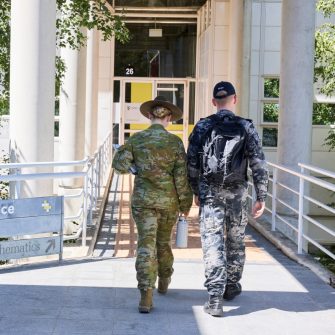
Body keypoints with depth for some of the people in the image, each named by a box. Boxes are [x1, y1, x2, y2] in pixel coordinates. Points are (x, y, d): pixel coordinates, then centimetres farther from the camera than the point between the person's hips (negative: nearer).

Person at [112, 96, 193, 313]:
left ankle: (146, 295, -18)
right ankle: (164, 281, 42)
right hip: (169, 201, 1)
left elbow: (120, 163, -10)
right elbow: (182, 176, -7)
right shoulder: (175, 142, -6)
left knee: (146, 245, -5)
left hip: (143, 199, -1)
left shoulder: (136, 139, -4)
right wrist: (185, 204, 2)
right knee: (164, 241, 22)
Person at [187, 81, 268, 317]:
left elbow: (192, 163, 4)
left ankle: (215, 296, -14)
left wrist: (196, 191, 16)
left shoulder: (202, 128, 0)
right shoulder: (246, 128, -2)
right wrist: (262, 197, -1)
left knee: (213, 242, -3)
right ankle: (232, 286, 32)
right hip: (237, 193, 0)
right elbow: (259, 165, -5)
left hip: (210, 194, 0)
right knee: (236, 241, 18)